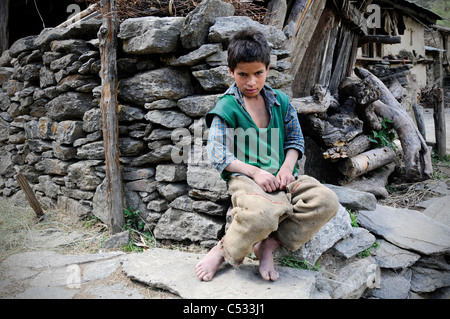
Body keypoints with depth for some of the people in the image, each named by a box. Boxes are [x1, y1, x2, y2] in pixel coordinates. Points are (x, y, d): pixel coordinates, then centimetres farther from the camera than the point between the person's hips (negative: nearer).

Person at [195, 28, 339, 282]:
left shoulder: (281, 101, 13)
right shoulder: (226, 108, -1)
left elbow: (295, 139, 16)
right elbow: (218, 154, -6)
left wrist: (287, 167, -5)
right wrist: (254, 171, -18)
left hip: (281, 177, 6)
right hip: (245, 178, -5)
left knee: (327, 201, -18)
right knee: (262, 214, -38)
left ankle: (268, 245, -11)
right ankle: (226, 250, -7)